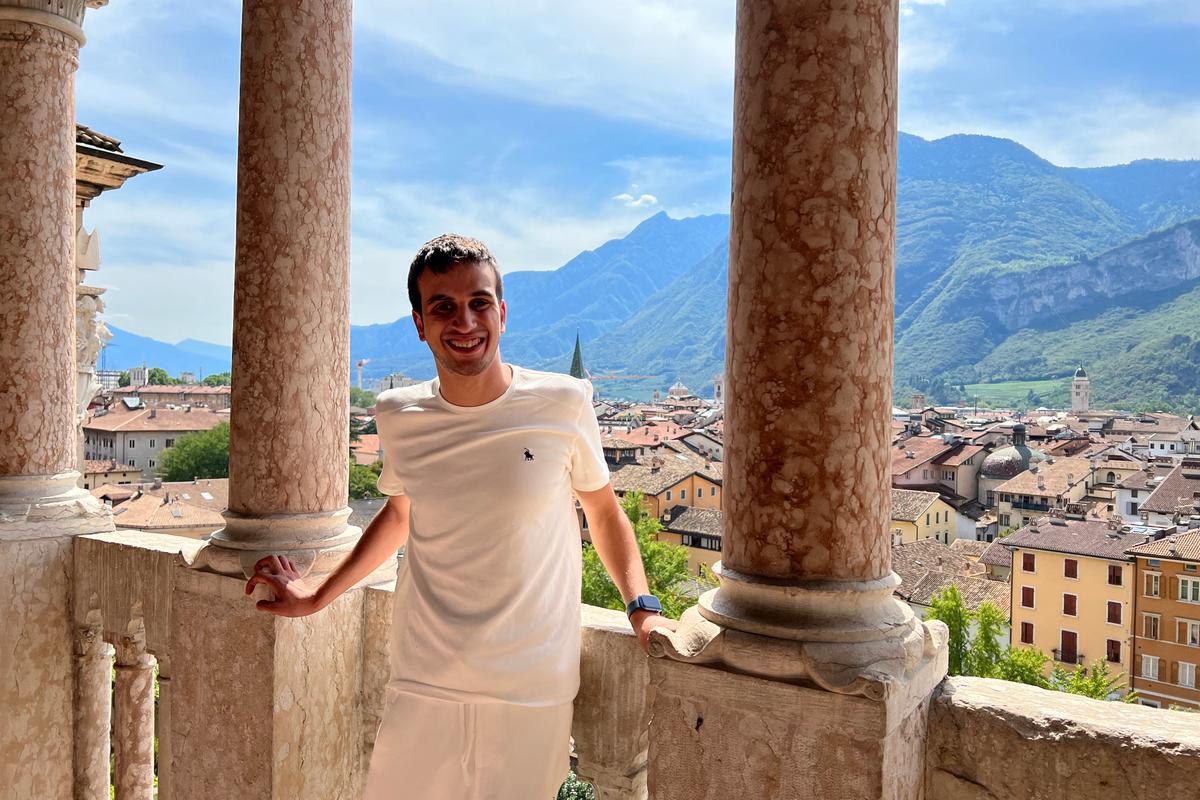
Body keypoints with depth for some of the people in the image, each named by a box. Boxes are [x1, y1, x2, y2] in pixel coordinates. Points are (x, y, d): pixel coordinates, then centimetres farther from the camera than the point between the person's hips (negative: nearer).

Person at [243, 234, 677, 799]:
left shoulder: (563, 404, -9)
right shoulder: (398, 418, -1)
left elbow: (604, 511, 5)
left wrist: (642, 606, -7)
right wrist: (318, 597, 19)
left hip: (535, 694, -2)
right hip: (422, 689, 2)